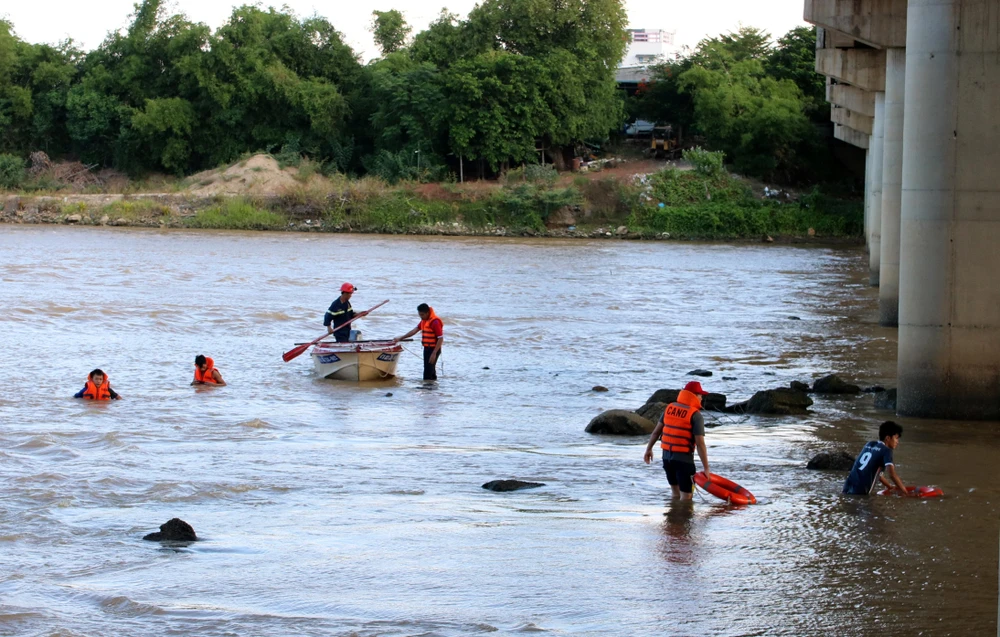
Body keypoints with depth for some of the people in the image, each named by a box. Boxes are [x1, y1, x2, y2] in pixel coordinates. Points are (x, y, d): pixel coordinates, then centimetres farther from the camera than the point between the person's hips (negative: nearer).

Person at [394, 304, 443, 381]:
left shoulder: (435, 322, -20)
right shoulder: (424, 320, 10)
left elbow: (440, 339, -21)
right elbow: (415, 330, 15)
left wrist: (434, 353, -24)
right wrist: (400, 338, 12)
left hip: (433, 349, -10)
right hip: (427, 348, 10)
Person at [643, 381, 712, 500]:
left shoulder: (670, 408, 6)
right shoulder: (696, 415, -12)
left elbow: (657, 431, 11)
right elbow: (700, 444, -15)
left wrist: (649, 449, 24)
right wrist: (706, 469, -12)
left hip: (667, 456, 7)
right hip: (684, 459, -7)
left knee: (676, 494, 19)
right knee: (686, 496, -2)